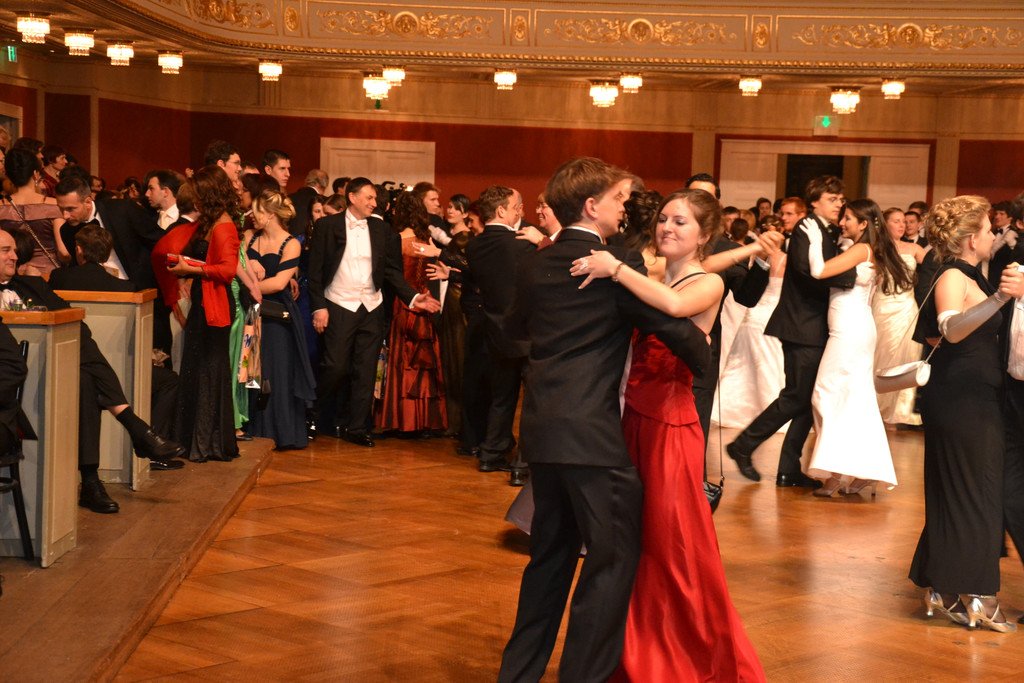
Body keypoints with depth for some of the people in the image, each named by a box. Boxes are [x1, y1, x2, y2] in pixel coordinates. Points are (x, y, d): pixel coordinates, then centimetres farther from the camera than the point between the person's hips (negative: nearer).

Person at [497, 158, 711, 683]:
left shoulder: (534, 265, 10)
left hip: (542, 425, 8)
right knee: (613, 559, 1)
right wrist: (704, 364, 9)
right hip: (591, 432, -8)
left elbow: (514, 328, 28)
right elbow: (677, 327, -10)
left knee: (551, 554, 19)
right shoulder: (618, 264, -10)